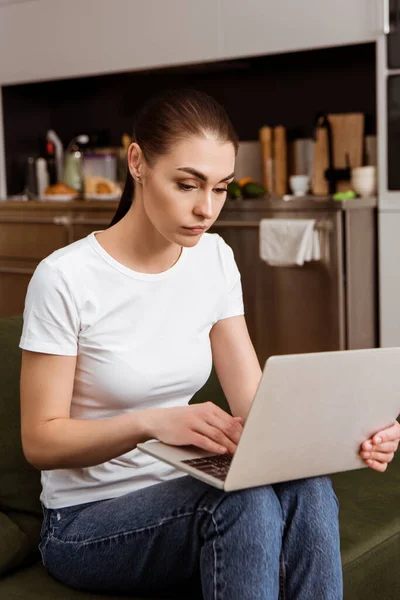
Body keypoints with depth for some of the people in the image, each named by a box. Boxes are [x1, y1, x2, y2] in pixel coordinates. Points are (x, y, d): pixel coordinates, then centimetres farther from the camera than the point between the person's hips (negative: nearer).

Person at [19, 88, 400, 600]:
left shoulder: (213, 260, 1)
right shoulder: (65, 278, -16)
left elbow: (253, 403, -2)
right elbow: (40, 441, -14)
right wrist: (152, 423, -31)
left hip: (183, 492, 5)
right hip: (86, 520, -5)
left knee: (307, 489, -28)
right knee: (246, 501, -34)